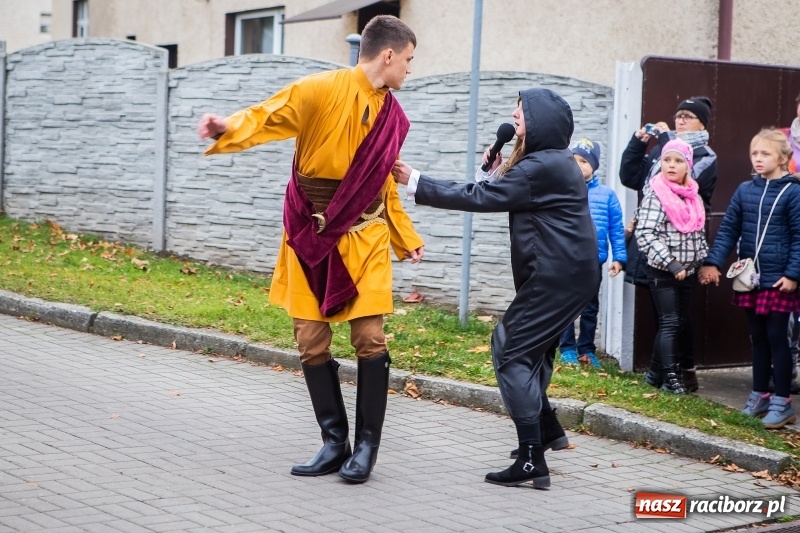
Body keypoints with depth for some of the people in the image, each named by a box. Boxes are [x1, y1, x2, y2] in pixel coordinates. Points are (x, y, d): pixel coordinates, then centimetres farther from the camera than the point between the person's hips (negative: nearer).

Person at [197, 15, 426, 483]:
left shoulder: (394, 118, 8)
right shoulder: (322, 90, -10)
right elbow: (271, 116, -21)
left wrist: (407, 239, 22)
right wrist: (230, 129, -41)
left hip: (364, 238, 3)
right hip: (310, 236, -3)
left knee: (370, 338, -7)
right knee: (312, 343, 1)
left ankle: (367, 445, 6)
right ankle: (335, 444, 15)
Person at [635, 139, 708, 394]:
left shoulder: (694, 197, 8)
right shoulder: (656, 195, -13)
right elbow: (645, 234, -20)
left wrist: (704, 261, 11)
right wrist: (671, 264, -22)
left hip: (687, 272, 7)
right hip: (663, 271, -7)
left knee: (681, 322, 12)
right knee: (670, 322, -6)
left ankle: (659, 369, 22)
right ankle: (670, 377, -2)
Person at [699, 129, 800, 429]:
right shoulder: (745, 191, 6)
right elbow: (728, 230, 6)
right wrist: (713, 262, -4)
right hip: (750, 278, 5)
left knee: (776, 337, -2)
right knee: (758, 339, 13)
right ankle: (759, 396, 24)